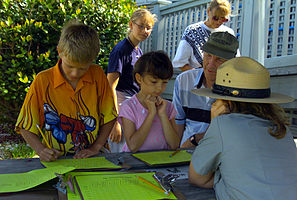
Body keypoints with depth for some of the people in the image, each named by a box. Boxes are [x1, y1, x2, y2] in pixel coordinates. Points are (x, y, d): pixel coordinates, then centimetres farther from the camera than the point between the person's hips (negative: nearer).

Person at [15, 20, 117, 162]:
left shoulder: (98, 75, -2)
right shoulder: (42, 81, -6)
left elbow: (108, 117, 5)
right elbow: (26, 127, 0)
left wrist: (96, 147, -5)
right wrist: (41, 150, -15)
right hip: (57, 160, 0)